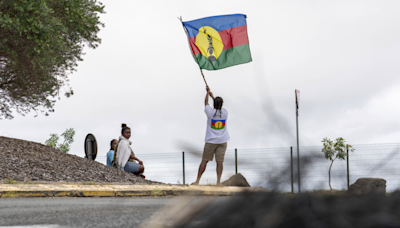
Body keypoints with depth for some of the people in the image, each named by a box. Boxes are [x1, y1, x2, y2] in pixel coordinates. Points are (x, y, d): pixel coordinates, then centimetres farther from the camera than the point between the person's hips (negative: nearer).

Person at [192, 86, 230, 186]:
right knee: (219, 161, 2)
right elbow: (219, 107, 18)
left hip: (211, 141, -2)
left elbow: (206, 102, 8)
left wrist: (208, 92, 25)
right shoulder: (225, 112, -4)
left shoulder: (210, 112, -12)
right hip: (222, 141, 2)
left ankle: (197, 180, 8)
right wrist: (212, 96, 28)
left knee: (204, 160, 4)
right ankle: (218, 181, -3)